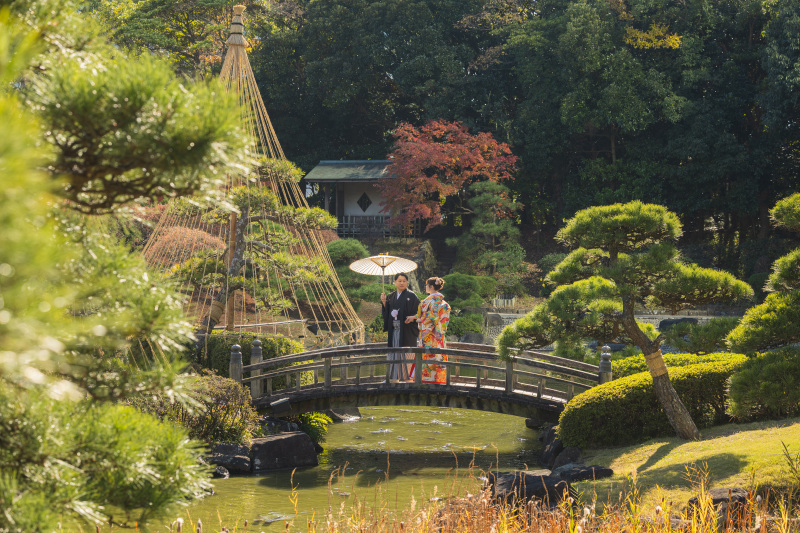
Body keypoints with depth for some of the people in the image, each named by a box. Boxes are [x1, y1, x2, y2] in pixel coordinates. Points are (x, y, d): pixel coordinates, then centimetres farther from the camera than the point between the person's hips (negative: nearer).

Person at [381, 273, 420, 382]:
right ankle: (394, 377, 9)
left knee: (406, 354, -8)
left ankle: (406, 377, -5)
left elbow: (418, 312, -5)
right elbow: (387, 313, 11)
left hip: (406, 330, -5)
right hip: (394, 330, 5)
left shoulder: (411, 296, -1)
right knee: (394, 352, 5)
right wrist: (384, 302, -3)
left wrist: (411, 318, -22)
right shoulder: (391, 297, 15)